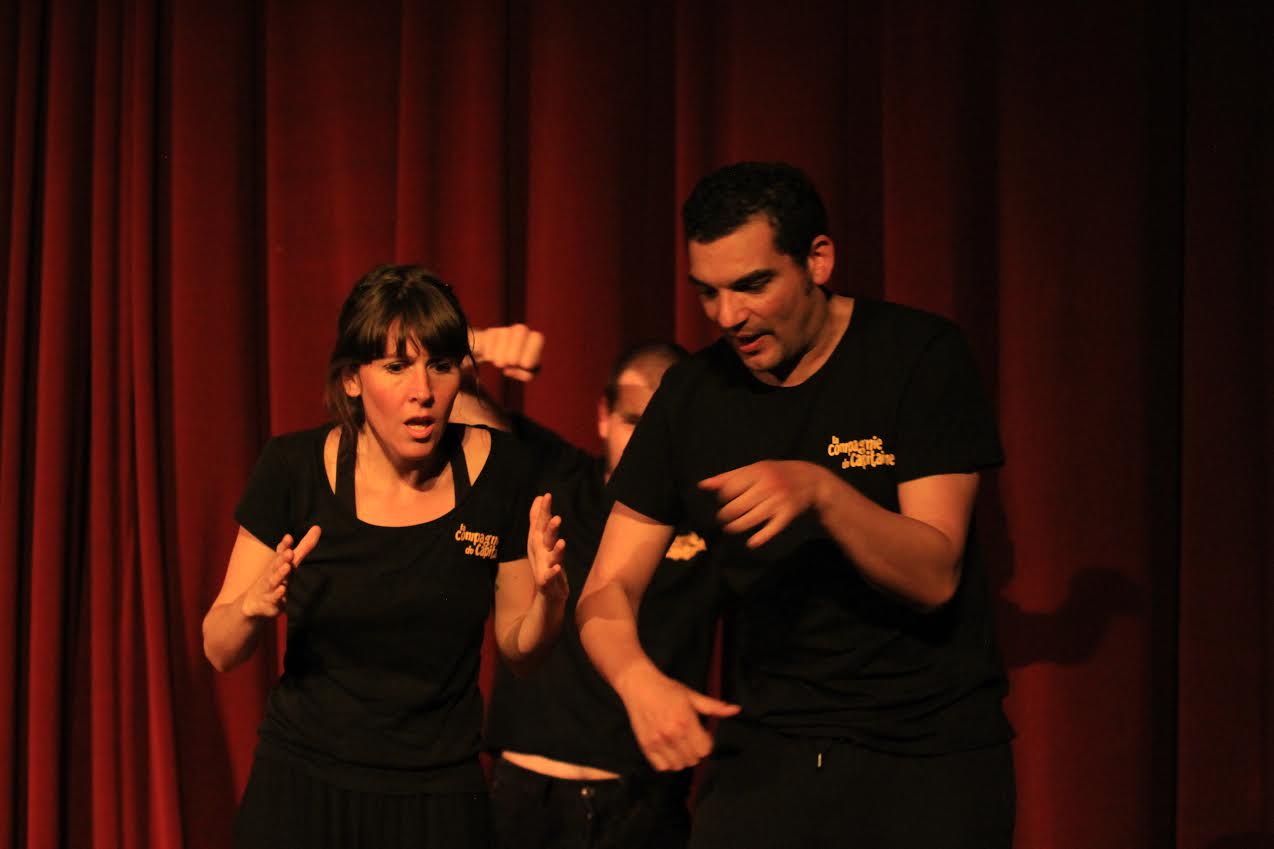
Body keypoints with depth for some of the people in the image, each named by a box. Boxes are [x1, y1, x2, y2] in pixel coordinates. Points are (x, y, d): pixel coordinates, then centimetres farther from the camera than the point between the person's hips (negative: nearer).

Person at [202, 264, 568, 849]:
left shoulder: (494, 468, -9)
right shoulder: (294, 468, -11)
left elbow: (519, 649, 3)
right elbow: (219, 651, -5)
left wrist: (547, 594, -18)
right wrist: (256, 605, -26)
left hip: (441, 797, 1)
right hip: (300, 787, -1)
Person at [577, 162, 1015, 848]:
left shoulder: (918, 355, -9)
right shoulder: (691, 397, 1)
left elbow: (933, 578, -15)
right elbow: (607, 589, 1)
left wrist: (823, 492, -33)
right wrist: (638, 677, -21)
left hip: (929, 748, -2)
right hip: (768, 750, 3)